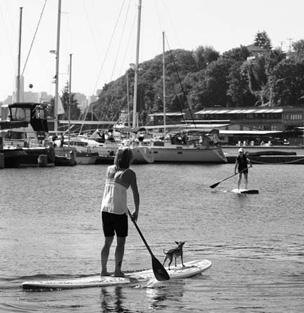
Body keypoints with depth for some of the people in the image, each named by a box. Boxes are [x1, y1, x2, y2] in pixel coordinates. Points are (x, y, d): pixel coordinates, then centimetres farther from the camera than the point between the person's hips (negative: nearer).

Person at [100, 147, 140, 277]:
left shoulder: (109, 169, 6)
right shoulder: (129, 173, -8)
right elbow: (135, 194, -6)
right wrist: (136, 211, 4)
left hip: (105, 209, 5)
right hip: (119, 210, -5)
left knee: (108, 241, 15)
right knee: (121, 241, 6)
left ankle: (103, 270, 15)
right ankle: (117, 270, 3)